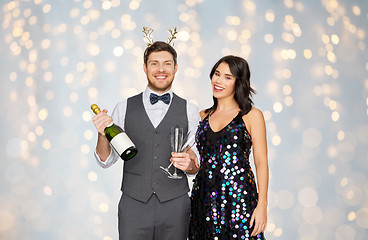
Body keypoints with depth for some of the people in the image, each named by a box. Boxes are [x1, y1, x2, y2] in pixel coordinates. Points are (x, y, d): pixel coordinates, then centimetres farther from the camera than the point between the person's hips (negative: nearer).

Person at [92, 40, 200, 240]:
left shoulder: (190, 111, 3)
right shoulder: (124, 108, 3)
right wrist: (102, 134, -13)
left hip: (175, 207, 0)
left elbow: (197, 166, 9)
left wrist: (189, 164, -14)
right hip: (133, 206, 0)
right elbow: (106, 161, 5)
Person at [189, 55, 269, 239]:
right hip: (204, 197, 4)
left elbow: (261, 163, -4)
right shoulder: (202, 116, 11)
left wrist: (262, 205, -10)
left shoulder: (252, 116, -1)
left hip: (239, 197, -3)